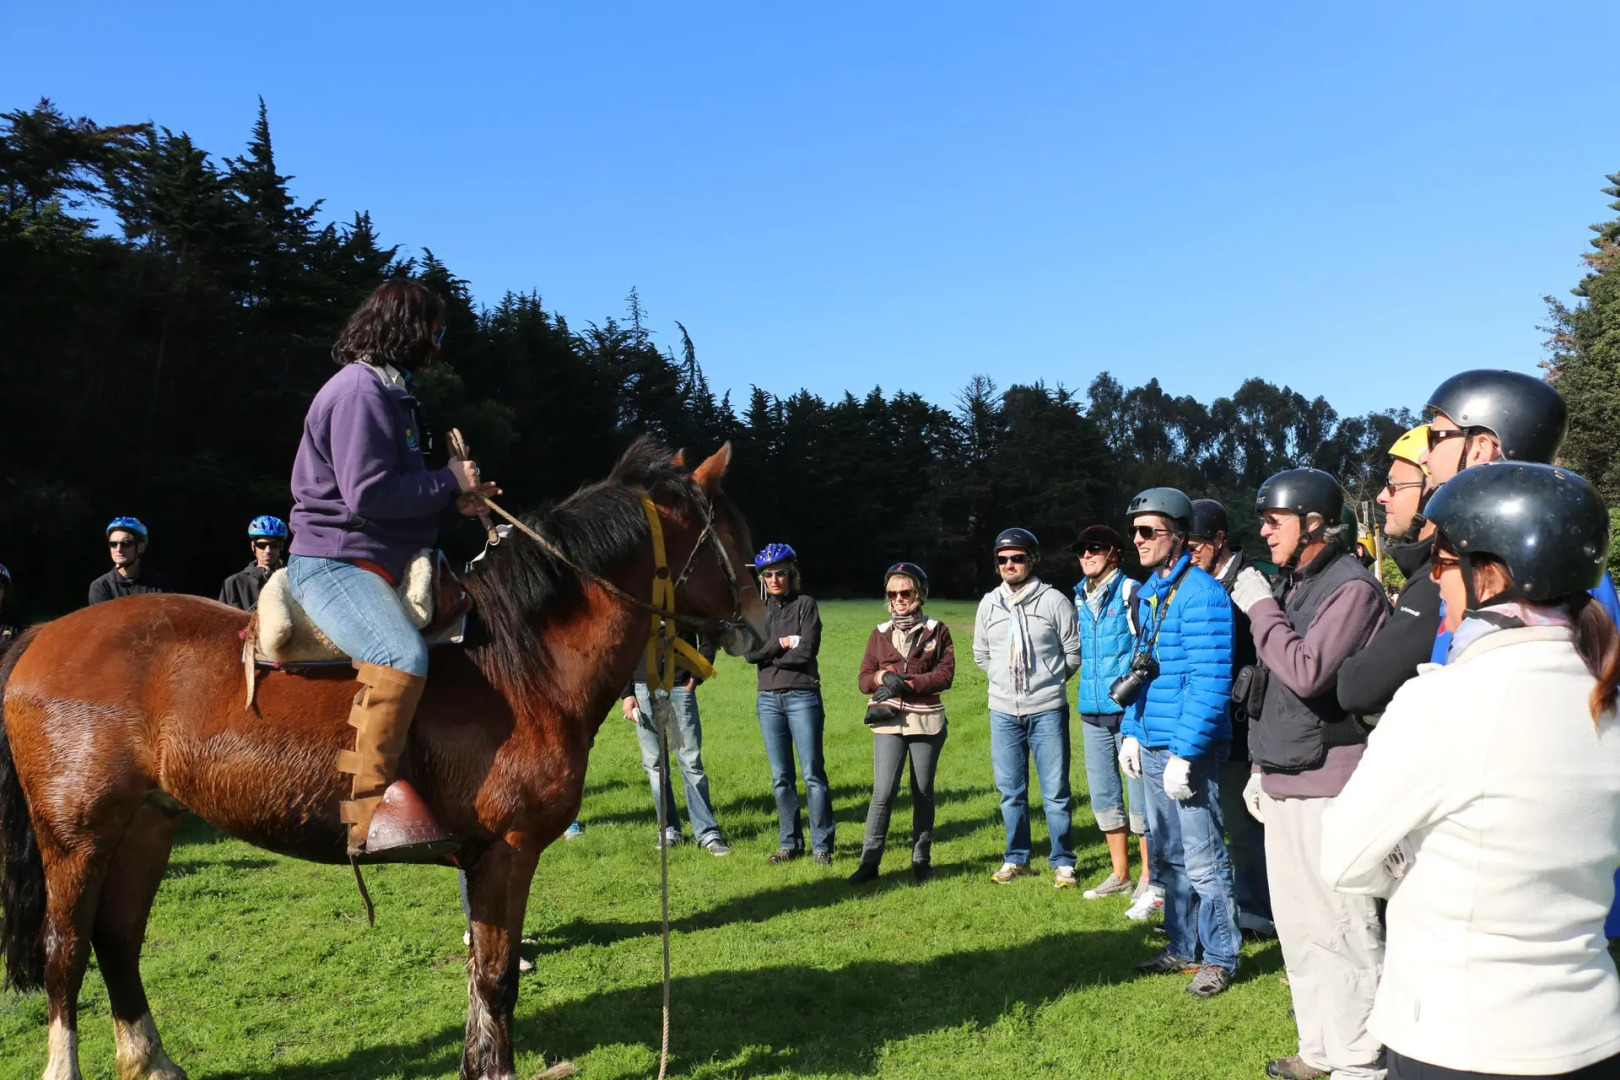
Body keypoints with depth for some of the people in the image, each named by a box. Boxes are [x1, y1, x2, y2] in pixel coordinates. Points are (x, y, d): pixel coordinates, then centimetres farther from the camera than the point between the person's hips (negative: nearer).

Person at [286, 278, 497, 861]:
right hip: (333, 561, -11)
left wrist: (454, 503, 7)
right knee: (402, 656, -34)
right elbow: (369, 494, -22)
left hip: (375, 563, 11)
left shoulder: (387, 391, 21)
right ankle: (372, 808, -31)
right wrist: (449, 482, -11)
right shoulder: (360, 390, -12)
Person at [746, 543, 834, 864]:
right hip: (768, 699, 4)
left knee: (813, 773, -4)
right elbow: (749, 652, -1)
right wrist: (781, 644, -10)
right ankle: (789, 842, 17)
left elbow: (806, 651, -11)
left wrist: (767, 654, -5)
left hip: (803, 696, -4)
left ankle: (822, 844, 3)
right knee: (780, 777, 8)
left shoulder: (805, 604, 1)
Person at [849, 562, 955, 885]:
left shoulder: (936, 631, 5)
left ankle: (921, 860, 20)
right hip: (888, 723, 0)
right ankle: (869, 861, -1)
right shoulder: (879, 633, 10)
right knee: (883, 791, -9)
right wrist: (883, 677, -15)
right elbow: (863, 680, 7)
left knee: (923, 792, 8)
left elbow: (945, 675, -5)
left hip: (927, 721, 0)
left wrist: (907, 684, -14)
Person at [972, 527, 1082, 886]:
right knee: (1011, 791, 11)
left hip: (1047, 711, -3)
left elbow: (1075, 652, 1)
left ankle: (1063, 863, 15)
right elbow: (981, 655, 17)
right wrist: (1005, 680, 10)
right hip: (1003, 712, 3)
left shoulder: (1053, 601, -6)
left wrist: (1048, 680, 5)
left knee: (1055, 792, 2)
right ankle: (1016, 859, 24)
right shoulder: (989, 604, 5)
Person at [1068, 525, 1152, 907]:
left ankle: (1148, 883, 7)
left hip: (1129, 708, -7)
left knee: (1139, 793, -3)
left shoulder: (1131, 593, -8)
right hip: (1093, 712, 7)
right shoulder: (1080, 599, 13)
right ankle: (1120, 875, 26)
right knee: (1103, 795, 13)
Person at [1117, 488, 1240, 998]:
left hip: (1187, 751, -9)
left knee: (1202, 859, 2)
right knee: (1167, 856, 18)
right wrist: (1132, 732, 14)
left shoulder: (1200, 593, -16)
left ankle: (1220, 957, 18)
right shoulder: (1149, 591, 12)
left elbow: (1210, 684, -21)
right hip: (1151, 749, 9)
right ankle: (1182, 947, 32)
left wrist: (1184, 754, -22)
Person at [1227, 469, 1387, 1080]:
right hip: (1283, 783, 9)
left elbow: (1306, 672, -25)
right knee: (1297, 927, 16)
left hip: (1327, 787, -9)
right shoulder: (1290, 585, 15)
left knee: (1340, 928, -3)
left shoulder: (1351, 587, -13)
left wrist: (1260, 608, -14)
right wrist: (1262, 768, 21)